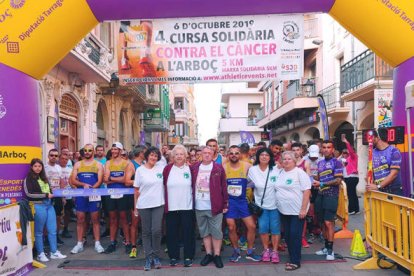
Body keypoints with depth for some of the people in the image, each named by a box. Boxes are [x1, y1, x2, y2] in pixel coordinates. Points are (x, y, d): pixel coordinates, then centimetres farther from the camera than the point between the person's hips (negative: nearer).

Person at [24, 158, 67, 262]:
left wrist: (53, 193, 5)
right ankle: (40, 254, 16)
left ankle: (54, 252, 16)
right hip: (38, 206, -6)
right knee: (39, 232, 5)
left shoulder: (43, 177, 17)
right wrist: (46, 195, -13)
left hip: (49, 205, 7)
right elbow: (29, 194, -13)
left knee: (53, 230, 7)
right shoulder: (28, 179, -3)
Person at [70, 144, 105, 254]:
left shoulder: (98, 165, 5)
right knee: (80, 219, 4)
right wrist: (83, 185, -15)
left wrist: (91, 189, -20)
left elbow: (99, 181, -4)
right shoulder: (78, 164, 11)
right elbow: (73, 180, 3)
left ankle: (97, 243, 9)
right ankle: (79, 244, 13)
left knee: (95, 219, 3)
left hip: (94, 195, -2)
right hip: (80, 195, 2)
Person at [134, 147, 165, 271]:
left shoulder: (161, 168, 3)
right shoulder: (140, 169, 0)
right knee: (146, 232, 7)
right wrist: (135, 206, 3)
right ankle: (148, 258, 18)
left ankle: (156, 256, 14)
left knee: (156, 231, -4)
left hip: (158, 204, 0)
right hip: (143, 205, 0)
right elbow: (136, 189, 3)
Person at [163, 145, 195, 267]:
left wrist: (194, 199, 4)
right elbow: (163, 186, 4)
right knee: (172, 232, 8)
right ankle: (173, 256, 22)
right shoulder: (168, 168, 1)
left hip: (187, 207, -1)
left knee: (188, 232, 5)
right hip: (171, 207, 1)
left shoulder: (190, 169, 1)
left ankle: (188, 256, 18)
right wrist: (164, 202, 2)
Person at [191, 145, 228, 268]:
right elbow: (191, 186, 8)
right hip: (199, 207, 3)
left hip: (214, 206, -3)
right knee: (204, 232, 13)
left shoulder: (218, 168, -3)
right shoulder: (194, 168, 6)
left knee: (216, 231, 5)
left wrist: (225, 204, -5)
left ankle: (217, 255, 17)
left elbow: (224, 187, -3)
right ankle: (208, 254, 26)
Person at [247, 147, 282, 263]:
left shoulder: (276, 169, -8)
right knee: (263, 228, 5)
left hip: (275, 204, -1)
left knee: (275, 228, 4)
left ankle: (275, 251, 18)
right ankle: (266, 250, 23)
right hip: (261, 204, 1)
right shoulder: (252, 170, -3)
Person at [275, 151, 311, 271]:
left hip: (297, 211, -6)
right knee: (287, 236, 12)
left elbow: (307, 191, -14)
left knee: (295, 236, -2)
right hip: (284, 211, 6)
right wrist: (279, 205, 11)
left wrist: (303, 209, -18)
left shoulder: (299, 172, -9)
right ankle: (292, 258, 25)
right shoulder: (280, 173, 10)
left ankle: (295, 261, 8)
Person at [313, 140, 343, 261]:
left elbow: (338, 181, -12)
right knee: (323, 222, 10)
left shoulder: (336, 162, -5)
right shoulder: (320, 163, 15)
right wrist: (315, 182, 4)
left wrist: (321, 184, -15)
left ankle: (330, 249, -2)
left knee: (329, 222, -9)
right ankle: (326, 246, 21)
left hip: (331, 195, -6)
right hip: (320, 195, 6)